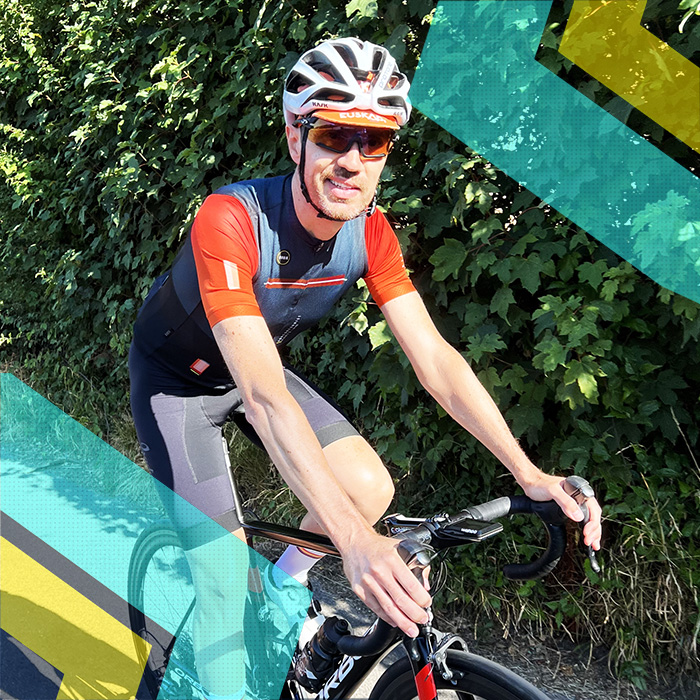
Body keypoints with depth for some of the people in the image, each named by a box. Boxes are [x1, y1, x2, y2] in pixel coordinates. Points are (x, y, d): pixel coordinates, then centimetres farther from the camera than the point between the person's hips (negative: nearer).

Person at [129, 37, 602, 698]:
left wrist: (529, 474, -26)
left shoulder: (370, 233, -17)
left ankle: (284, 582, 19)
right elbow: (265, 395, -43)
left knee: (371, 489, -9)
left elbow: (434, 357, -18)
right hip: (177, 379, -5)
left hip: (256, 367, 5)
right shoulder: (231, 220, -36)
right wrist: (353, 540, -51)